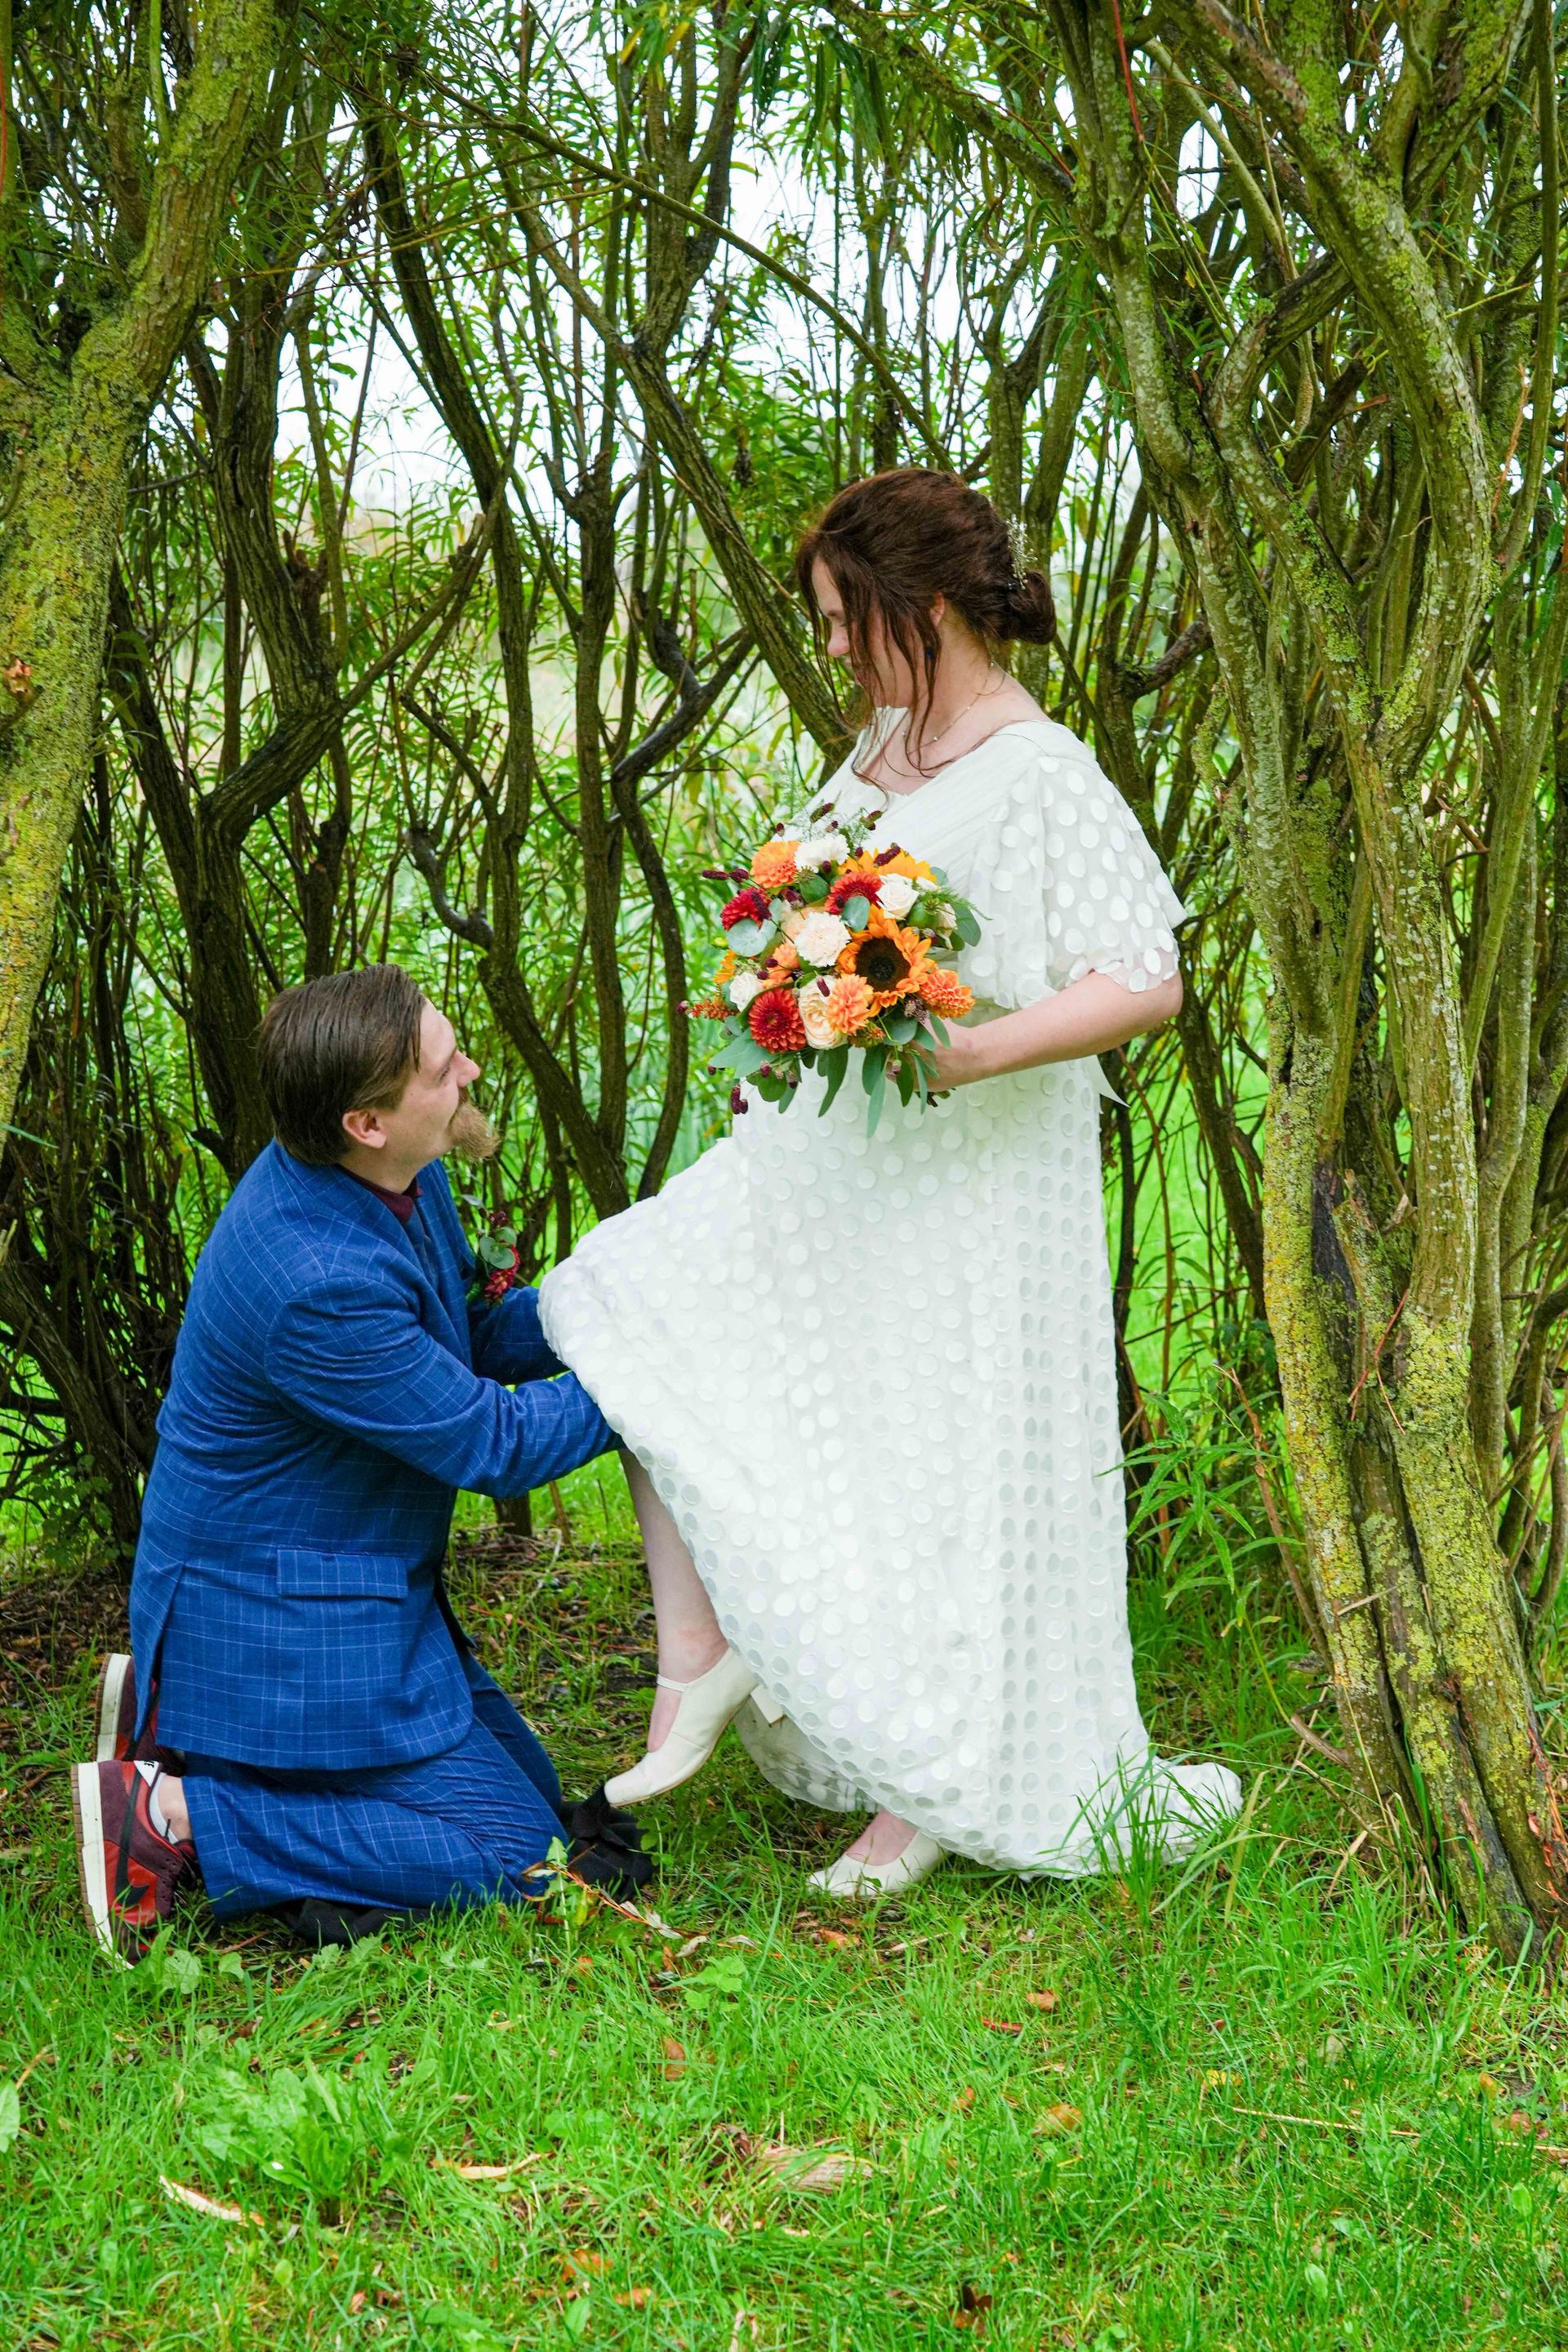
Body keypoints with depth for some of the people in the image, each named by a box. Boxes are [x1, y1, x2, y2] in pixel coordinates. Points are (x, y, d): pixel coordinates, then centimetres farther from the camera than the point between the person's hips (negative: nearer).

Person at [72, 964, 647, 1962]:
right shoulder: (316, 1281, -33)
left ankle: (173, 1718, 17)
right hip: (288, 1623, -10)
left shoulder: (400, 1172, -5)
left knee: (534, 1791, 18)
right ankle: (169, 1815, -5)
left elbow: (472, 1336, 10)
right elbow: (490, 1445, -22)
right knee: (514, 1852, -6)